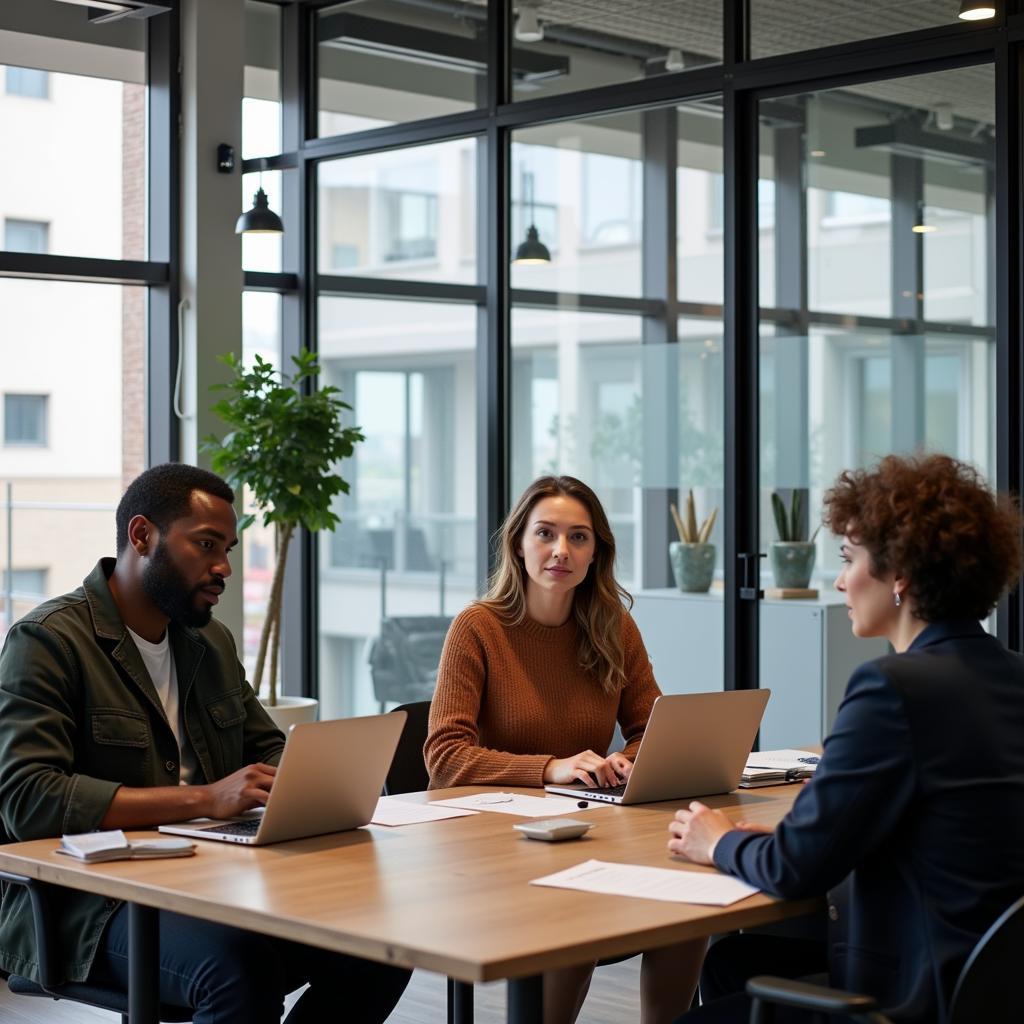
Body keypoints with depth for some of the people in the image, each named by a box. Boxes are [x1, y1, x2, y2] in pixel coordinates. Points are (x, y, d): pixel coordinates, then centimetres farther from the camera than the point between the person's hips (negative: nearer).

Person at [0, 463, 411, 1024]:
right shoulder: (47, 640, -8)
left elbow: (267, 748, 25)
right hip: (85, 905, -7)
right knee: (243, 963, -35)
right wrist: (204, 798, -26)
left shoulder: (211, 641, 16)